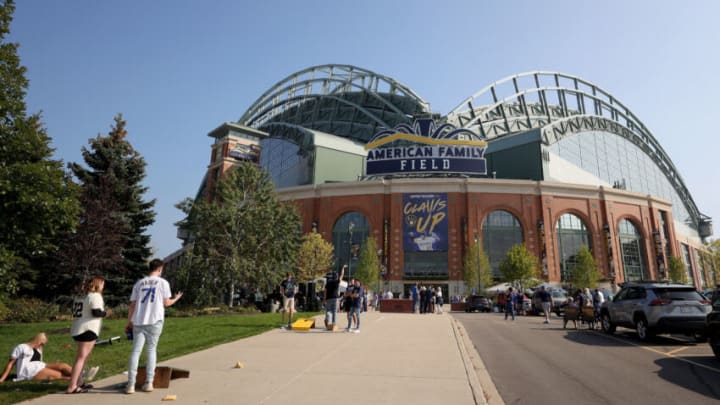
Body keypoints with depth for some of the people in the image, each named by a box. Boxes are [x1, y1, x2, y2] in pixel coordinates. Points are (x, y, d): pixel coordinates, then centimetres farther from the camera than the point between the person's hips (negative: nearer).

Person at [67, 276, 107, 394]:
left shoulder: (80, 296, 17)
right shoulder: (95, 296, -11)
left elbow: (75, 311, 20)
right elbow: (96, 312, -19)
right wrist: (105, 313, 0)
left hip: (77, 330, 9)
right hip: (87, 330, -9)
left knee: (83, 357, 19)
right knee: (81, 357, -8)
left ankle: (78, 383, 25)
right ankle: (71, 387, -8)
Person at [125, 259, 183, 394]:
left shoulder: (139, 283, 10)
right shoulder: (163, 282, 2)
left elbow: (132, 305, 9)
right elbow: (166, 303, 4)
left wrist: (129, 322, 17)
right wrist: (176, 298, 24)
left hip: (138, 321, 2)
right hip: (155, 321, -2)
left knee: (135, 351, 3)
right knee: (151, 350, 7)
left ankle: (131, 384, 1)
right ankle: (149, 383, 9)